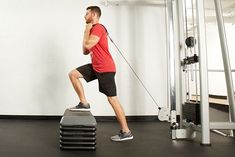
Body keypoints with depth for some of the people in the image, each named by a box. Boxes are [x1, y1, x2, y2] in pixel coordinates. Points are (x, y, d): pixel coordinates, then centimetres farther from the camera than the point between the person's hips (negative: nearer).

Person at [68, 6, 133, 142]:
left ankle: (126, 132, 3)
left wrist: (86, 31, -7)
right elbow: (85, 51, 22)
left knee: (112, 99, -6)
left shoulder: (98, 28, -12)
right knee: (73, 74, 4)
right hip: (96, 67, 9)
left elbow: (87, 45, -23)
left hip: (105, 69, -9)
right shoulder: (93, 30, 19)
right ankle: (84, 103, 7)